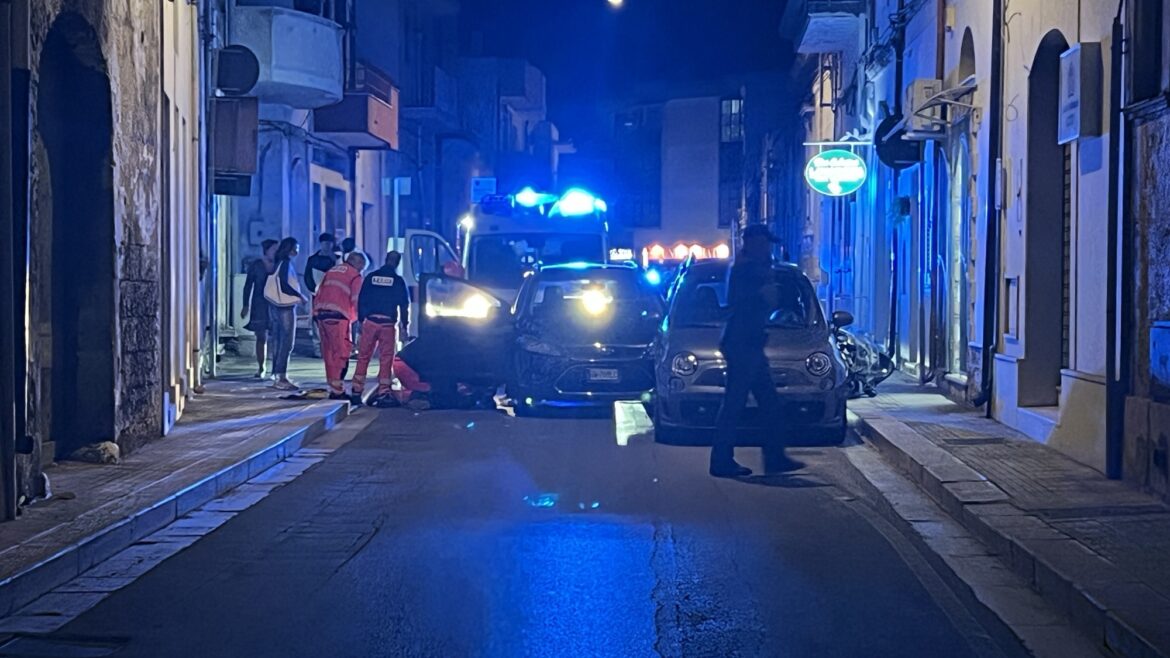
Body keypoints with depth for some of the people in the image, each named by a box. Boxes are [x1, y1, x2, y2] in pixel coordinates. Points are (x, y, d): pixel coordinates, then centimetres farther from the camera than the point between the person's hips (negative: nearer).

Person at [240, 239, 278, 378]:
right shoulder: (256, 265, 1)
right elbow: (248, 285, 4)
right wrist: (246, 306, -1)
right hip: (259, 305, 0)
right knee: (261, 338, 2)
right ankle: (261, 368, 10)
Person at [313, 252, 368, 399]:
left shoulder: (331, 271, 23)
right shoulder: (355, 276, 2)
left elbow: (319, 294, 20)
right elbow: (356, 300, -5)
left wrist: (315, 313, 21)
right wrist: (358, 318, 7)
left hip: (321, 314, 7)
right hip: (338, 317, -7)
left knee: (328, 354, 11)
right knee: (341, 354, -4)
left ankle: (333, 388, 15)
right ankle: (337, 390, -9)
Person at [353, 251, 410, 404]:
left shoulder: (371, 277, 5)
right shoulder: (398, 281, -1)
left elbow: (361, 300, 7)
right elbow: (405, 304, 0)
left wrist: (361, 320, 14)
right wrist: (405, 325, 9)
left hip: (370, 321, 2)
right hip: (389, 323, -2)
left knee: (363, 356, 8)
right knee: (387, 358, 2)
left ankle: (357, 390, 7)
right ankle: (383, 391, -2)